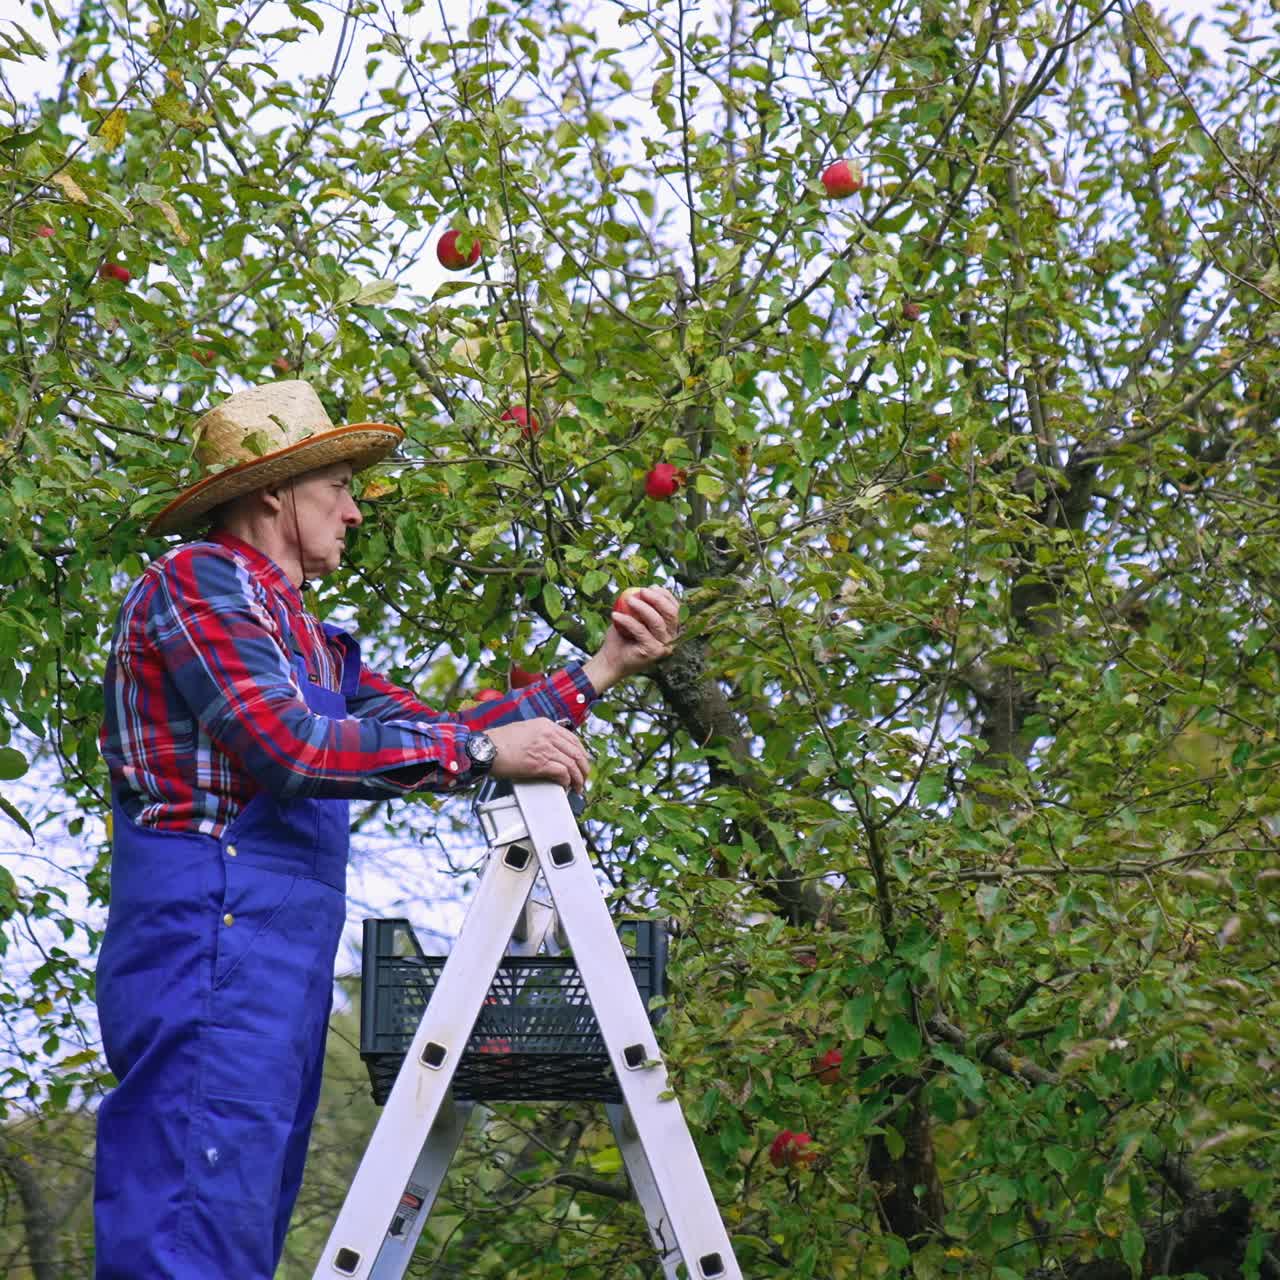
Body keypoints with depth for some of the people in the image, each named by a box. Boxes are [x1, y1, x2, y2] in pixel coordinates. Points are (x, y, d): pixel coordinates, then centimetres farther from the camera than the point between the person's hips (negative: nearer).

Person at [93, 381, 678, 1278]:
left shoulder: (307, 643, 24)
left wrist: (602, 671, 22)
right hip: (213, 944, -10)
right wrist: (486, 749, -12)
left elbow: (429, 732, 24)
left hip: (285, 967, 10)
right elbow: (290, 748, -16)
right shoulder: (197, 581, -4)